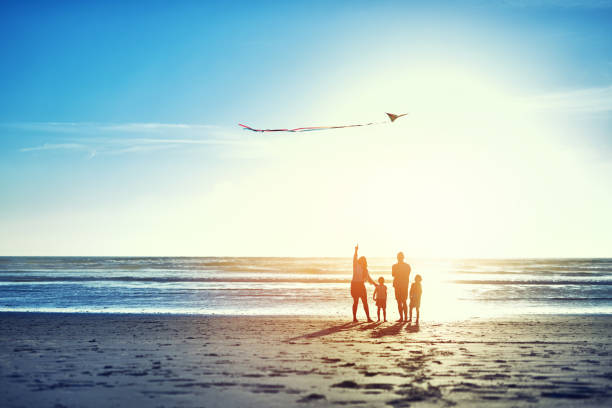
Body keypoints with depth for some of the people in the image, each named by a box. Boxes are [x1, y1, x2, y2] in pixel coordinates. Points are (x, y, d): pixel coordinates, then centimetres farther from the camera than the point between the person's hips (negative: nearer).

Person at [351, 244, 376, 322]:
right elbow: (354, 259, -23)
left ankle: (368, 318, 4)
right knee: (356, 302, -3)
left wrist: (375, 284, 14)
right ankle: (354, 318, 4)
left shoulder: (365, 269, 16)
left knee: (365, 302, 3)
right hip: (355, 284, -7)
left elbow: (369, 278, 22)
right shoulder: (356, 265, -4)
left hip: (361, 286, 7)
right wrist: (356, 251, -36)